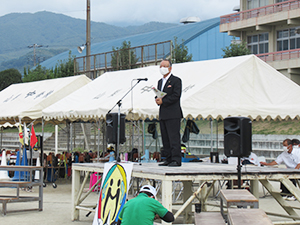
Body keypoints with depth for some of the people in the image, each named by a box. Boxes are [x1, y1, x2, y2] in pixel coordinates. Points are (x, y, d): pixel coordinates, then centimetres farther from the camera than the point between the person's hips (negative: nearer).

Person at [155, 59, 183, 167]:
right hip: (163, 115, 8)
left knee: (174, 137, -10)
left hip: (173, 114, -8)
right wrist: (157, 99, -1)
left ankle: (176, 160, -11)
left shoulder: (176, 80, -3)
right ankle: (168, 159, 12)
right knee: (165, 138, 7)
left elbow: (176, 96, -13)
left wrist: (163, 101, -16)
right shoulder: (160, 81, 21)